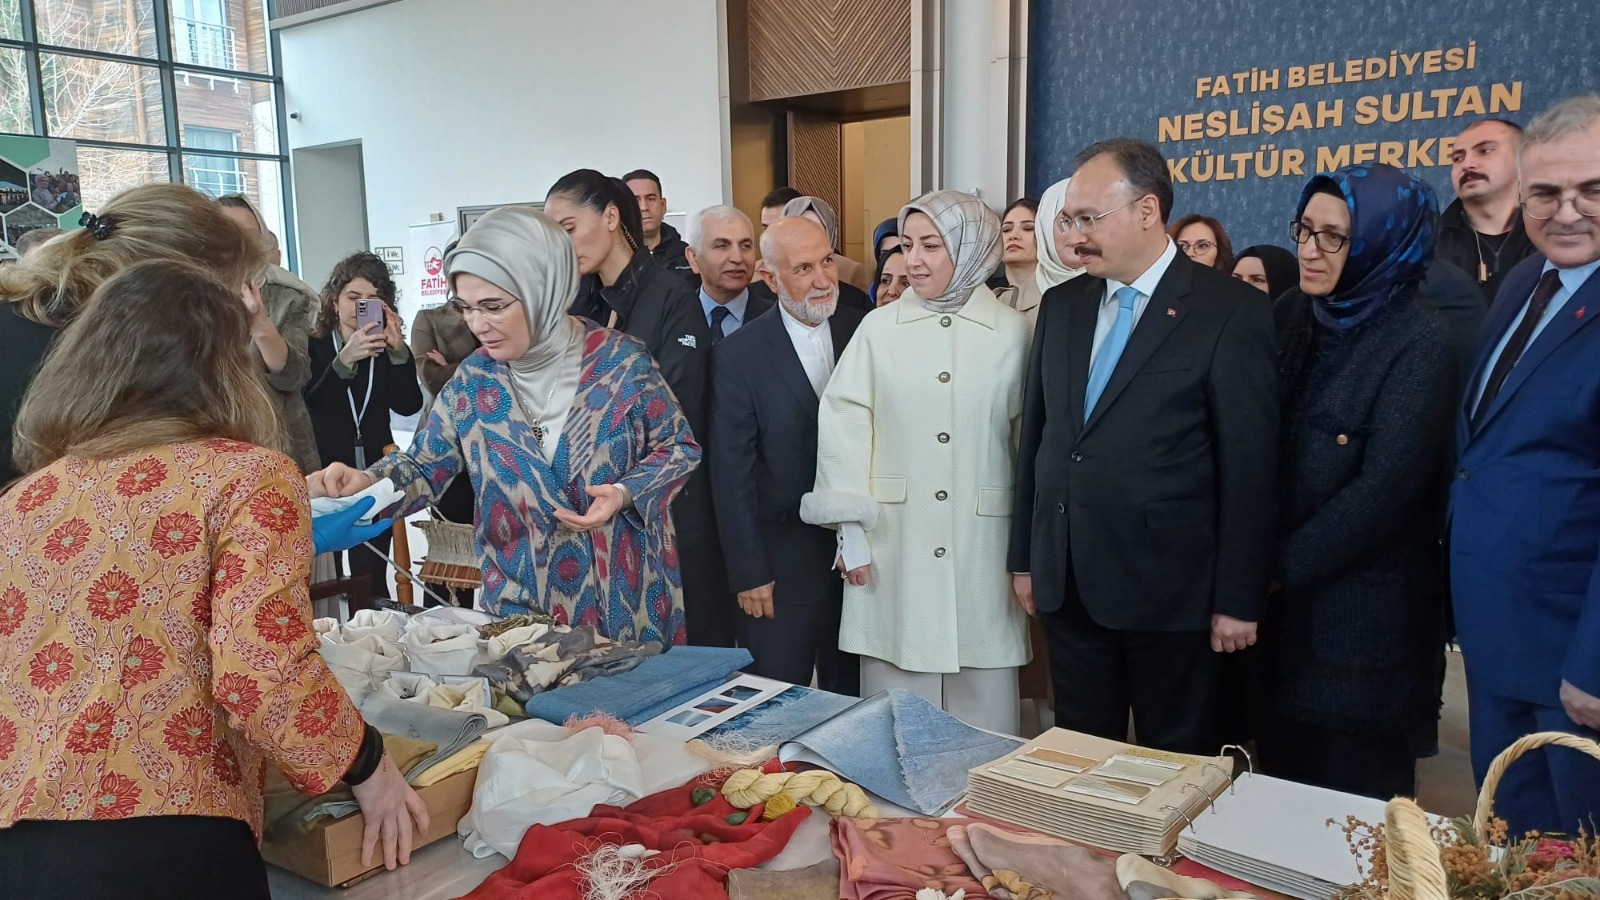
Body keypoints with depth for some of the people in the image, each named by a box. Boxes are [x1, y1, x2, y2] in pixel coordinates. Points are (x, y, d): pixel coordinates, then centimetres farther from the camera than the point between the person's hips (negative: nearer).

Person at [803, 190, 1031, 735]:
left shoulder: (1011, 332, 3)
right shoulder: (879, 329, 3)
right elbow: (843, 428, 1)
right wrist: (851, 531, -4)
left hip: (982, 546, 0)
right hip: (894, 544, 0)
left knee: (983, 700, 7)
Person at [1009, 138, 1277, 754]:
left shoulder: (1232, 312, -9)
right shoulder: (1061, 306, 8)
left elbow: (1249, 465, -9)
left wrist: (1238, 600, -9)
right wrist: (1025, 558, 11)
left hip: (1168, 588, -5)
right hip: (1066, 585, 5)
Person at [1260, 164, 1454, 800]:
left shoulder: (1418, 345, -14)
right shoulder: (1291, 315, 4)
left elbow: (1386, 489, -19)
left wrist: (1281, 566, -14)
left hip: (1361, 608, -5)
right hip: (1278, 599, 5)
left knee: (1355, 794, 11)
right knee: (1280, 776, 16)